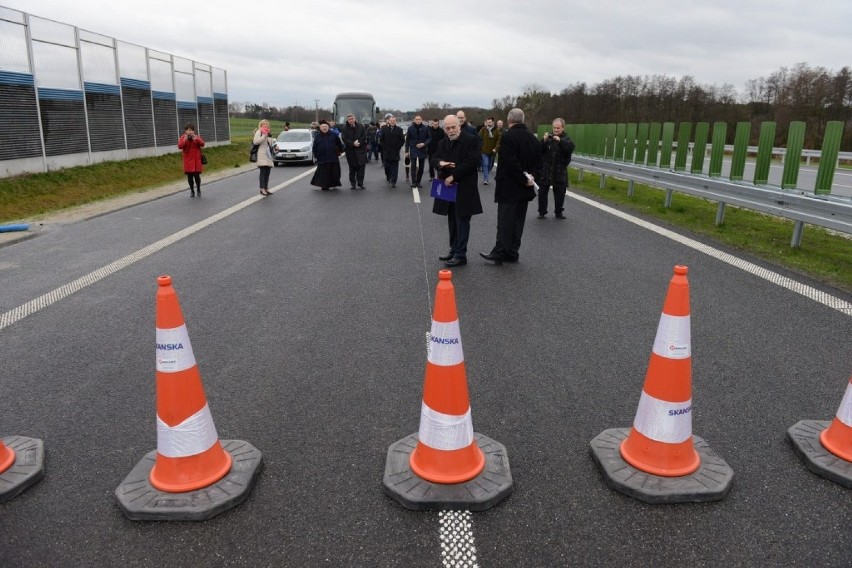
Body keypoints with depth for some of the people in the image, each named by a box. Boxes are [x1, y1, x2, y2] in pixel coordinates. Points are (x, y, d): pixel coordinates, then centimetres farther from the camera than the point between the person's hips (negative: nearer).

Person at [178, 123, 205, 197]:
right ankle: (192, 190, 19)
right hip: (188, 160, 0)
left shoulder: (197, 137, 3)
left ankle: (198, 189, 18)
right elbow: (179, 146, -14)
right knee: (189, 176, 5)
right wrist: (185, 139, -24)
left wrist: (196, 139, -24)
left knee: (196, 175, -4)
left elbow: (202, 144, -11)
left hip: (196, 160, 0)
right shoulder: (182, 138, 0)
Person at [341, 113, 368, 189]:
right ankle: (352, 184, 13)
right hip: (350, 150, 0)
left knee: (361, 167, -5)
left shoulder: (360, 126, 4)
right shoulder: (344, 128, 0)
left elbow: (364, 136, 0)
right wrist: (353, 144, -18)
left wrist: (358, 142, -14)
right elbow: (344, 139, -8)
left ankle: (360, 183, 0)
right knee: (352, 168, 5)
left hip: (361, 149, 0)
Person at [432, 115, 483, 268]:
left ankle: (461, 255, 1)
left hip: (464, 188, -7)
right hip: (448, 186, 7)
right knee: (452, 220, 14)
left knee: (462, 220, -3)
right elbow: (436, 158, 16)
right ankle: (454, 249, 26)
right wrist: (440, 163, -10)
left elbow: (472, 162, -16)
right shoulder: (443, 143, 12)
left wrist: (453, 176, -18)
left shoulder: (471, 140, -9)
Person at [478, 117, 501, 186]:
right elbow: (479, 139, -3)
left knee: (490, 165, 13)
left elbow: (499, 140, -2)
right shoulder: (483, 129, -2)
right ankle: (485, 180, -11)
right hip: (484, 151, -2)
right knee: (485, 165, -10)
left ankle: (485, 177, 30)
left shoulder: (497, 130, 1)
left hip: (492, 151, 3)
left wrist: (495, 148, -11)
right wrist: (480, 148, -10)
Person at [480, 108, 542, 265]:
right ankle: (512, 253, 17)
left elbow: (510, 163, -22)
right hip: (524, 188, 7)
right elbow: (538, 162, 10)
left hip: (508, 187, -7)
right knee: (518, 221, 12)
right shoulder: (533, 138, 9)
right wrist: (531, 177, 0)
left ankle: (500, 253, 1)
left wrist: (525, 179, -14)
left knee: (505, 221, -3)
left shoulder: (507, 137, -15)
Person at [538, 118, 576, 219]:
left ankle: (558, 212, 20)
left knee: (559, 193, 7)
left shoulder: (566, 139, 2)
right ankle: (542, 212, 13)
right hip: (545, 170, 1)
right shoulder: (548, 137, 4)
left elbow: (570, 148, -17)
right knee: (542, 192, 3)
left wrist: (560, 141, -27)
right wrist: (544, 141, -19)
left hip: (559, 172, -1)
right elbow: (539, 150, -4)